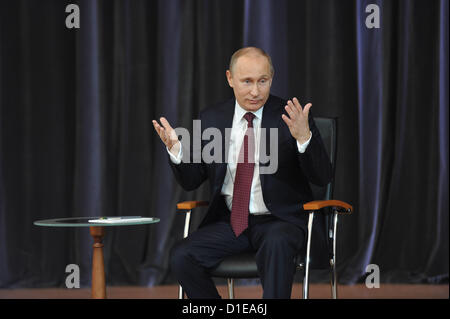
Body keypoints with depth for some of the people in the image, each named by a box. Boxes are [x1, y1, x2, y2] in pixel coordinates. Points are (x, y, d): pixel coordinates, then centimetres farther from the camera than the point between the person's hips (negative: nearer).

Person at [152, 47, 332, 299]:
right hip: (229, 222, 4)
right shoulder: (212, 119, 6)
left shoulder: (289, 116, -4)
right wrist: (176, 150, -11)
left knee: (276, 244, -37)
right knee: (182, 257, -20)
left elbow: (323, 178, -10)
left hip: (280, 222, -3)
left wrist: (304, 137, -28)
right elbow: (191, 181, 9)